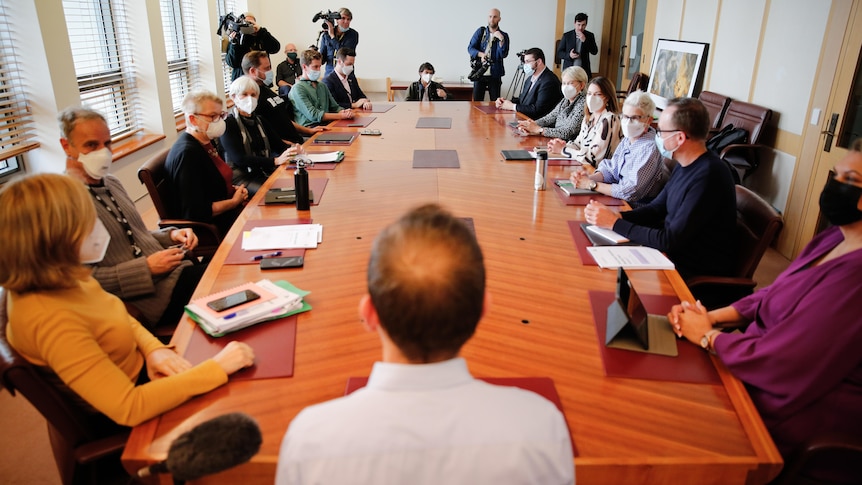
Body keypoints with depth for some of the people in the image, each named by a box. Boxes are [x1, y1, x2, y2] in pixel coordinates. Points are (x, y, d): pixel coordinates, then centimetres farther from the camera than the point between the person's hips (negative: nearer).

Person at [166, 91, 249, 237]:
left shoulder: (207, 143, 6)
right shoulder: (187, 154, -22)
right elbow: (195, 213, -25)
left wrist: (234, 189, 1)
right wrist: (235, 201, -14)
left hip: (226, 213, 9)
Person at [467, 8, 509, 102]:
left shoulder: (504, 36, 4)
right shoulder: (480, 31, 7)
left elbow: (504, 54, -6)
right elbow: (470, 48, -1)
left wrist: (501, 40, -21)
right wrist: (481, 54, -19)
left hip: (495, 75, 0)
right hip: (479, 73, 0)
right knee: (477, 101, -1)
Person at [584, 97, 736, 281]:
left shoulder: (708, 177, -27)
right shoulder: (686, 165, 2)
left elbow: (670, 241, -26)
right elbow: (657, 209, 11)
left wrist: (615, 223, -20)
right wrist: (617, 216, -7)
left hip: (700, 274, -8)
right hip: (675, 251, 8)